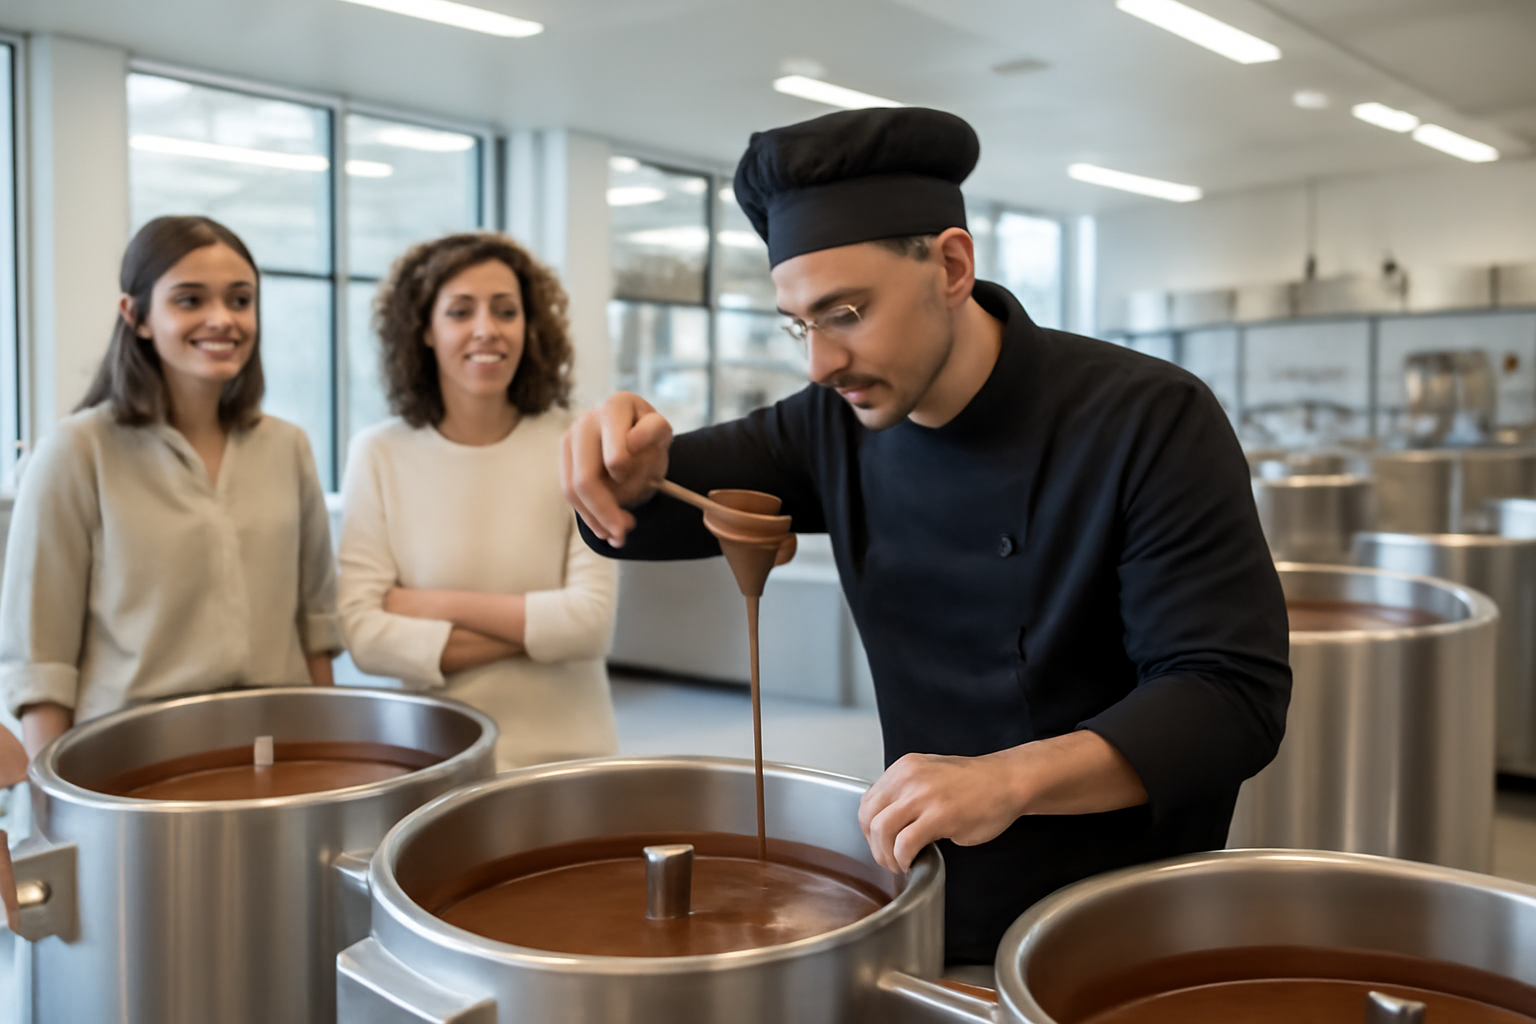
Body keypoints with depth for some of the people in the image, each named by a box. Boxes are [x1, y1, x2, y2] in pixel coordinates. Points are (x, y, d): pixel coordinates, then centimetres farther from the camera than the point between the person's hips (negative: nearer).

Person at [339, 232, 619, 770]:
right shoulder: (379, 454, -5)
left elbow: (592, 621, -13)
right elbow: (362, 633, -12)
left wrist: (438, 605, -12)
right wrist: (538, 628, -15)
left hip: (566, 750, 0)